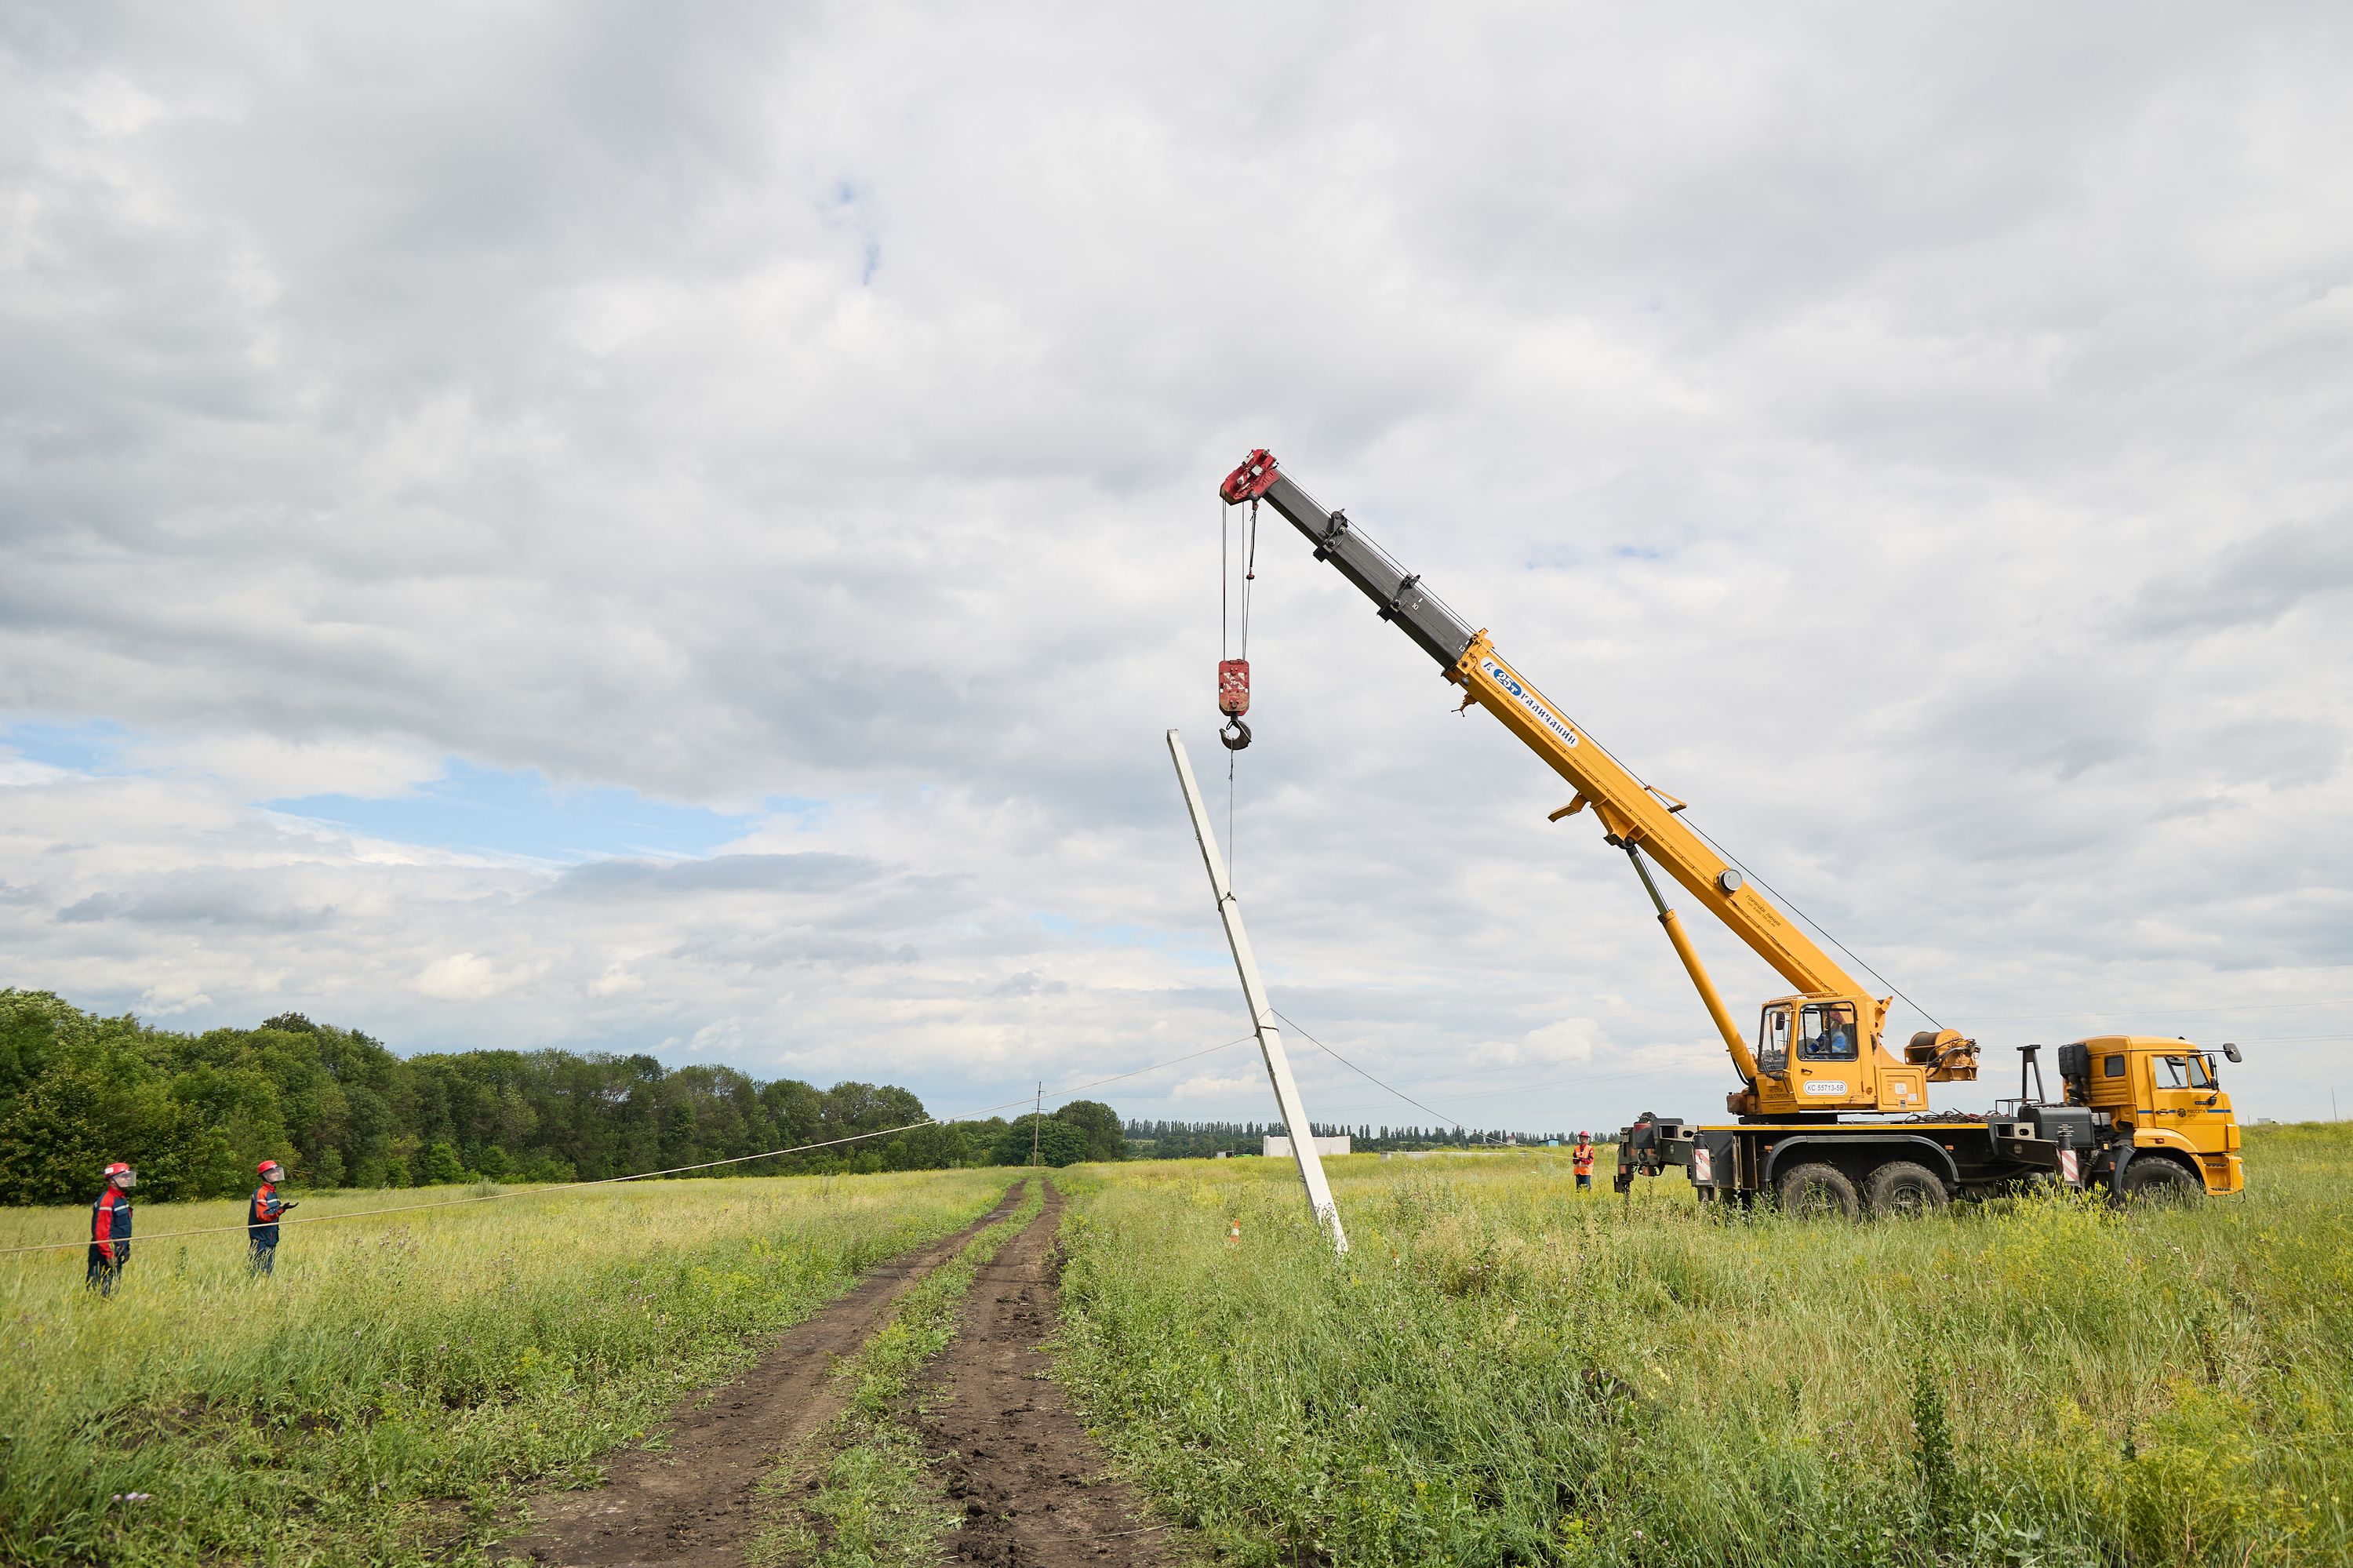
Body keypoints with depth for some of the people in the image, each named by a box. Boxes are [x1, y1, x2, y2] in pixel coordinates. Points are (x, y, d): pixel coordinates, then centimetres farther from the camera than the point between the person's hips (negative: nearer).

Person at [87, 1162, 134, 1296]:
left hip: (117, 1253, 10)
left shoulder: (122, 1198, 14)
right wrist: (108, 1254, -23)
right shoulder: (106, 1201, -17)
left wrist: (126, 1248, 22)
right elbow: (100, 1231, -21)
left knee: (114, 1288, 12)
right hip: (105, 1254, -10)